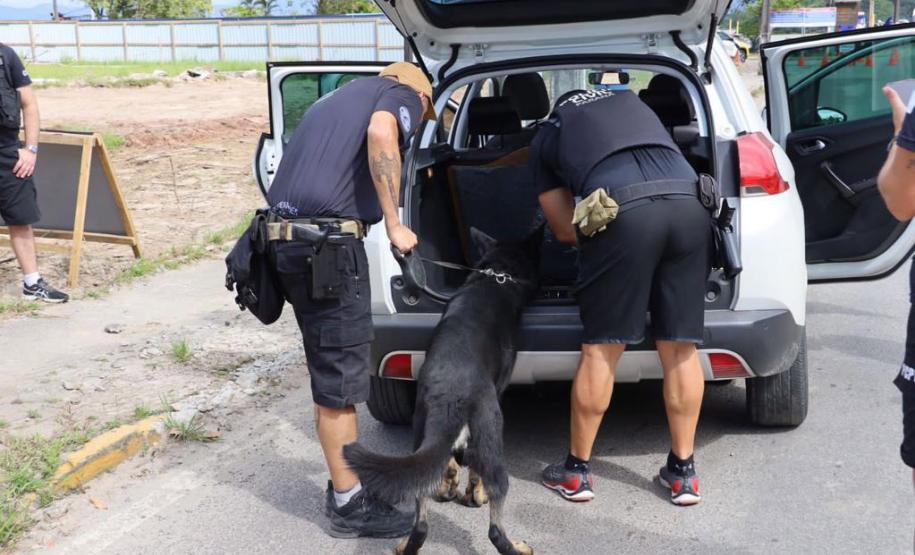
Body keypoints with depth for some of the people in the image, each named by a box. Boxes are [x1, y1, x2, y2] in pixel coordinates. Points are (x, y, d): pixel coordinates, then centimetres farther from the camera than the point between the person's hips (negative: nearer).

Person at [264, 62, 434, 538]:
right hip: (328, 240, -9)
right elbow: (380, 133, -16)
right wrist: (394, 225, -13)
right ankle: (349, 504, 10)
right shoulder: (403, 94, 7)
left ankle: (347, 480, 29)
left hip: (290, 236, 9)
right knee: (340, 377, 0)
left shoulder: (341, 97, 31)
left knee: (328, 370, 18)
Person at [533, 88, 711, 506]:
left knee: (601, 350, 6)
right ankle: (683, 471, 20)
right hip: (689, 204, 4)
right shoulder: (628, 99, 37)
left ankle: (576, 471, 18)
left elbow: (565, 230, 24)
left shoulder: (546, 135, 27)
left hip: (624, 211, -3)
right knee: (680, 349, 12)